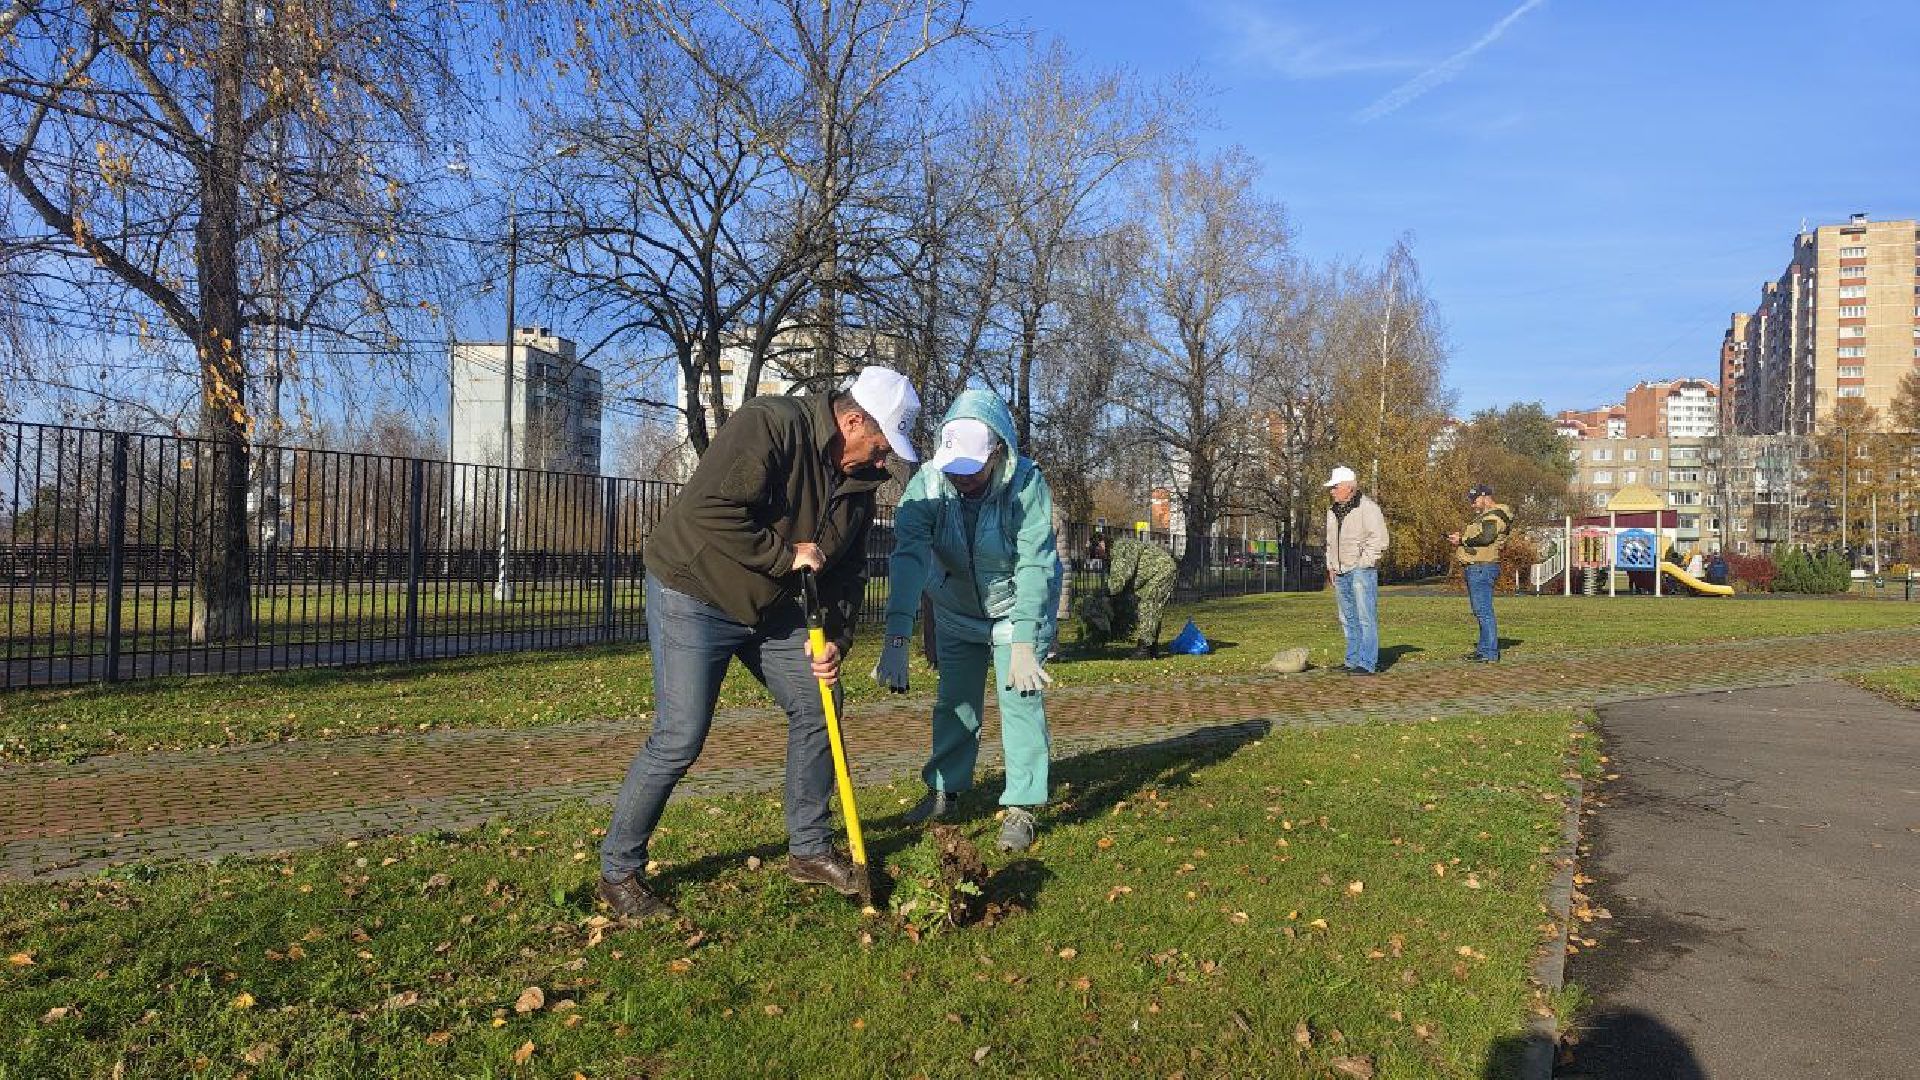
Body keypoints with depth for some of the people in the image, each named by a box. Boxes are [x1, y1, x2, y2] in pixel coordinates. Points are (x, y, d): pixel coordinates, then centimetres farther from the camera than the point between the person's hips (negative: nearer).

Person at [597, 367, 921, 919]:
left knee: (816, 707, 6)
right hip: (693, 593, -8)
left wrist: (836, 640, -7)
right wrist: (785, 555, -26)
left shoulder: (857, 481, 1)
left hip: (771, 606, 8)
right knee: (680, 738, -10)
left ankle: (810, 850, 22)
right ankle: (618, 871, 7)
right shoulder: (768, 425, -25)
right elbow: (710, 511, -33)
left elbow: (848, 572, 7)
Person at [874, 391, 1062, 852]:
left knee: (1021, 698, -8)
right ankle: (944, 789, 27)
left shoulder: (1027, 485, -31)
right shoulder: (927, 484, -27)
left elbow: (1034, 567, -34)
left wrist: (1023, 646, -41)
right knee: (954, 700, 10)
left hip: (1019, 607, -3)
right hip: (957, 610, 3)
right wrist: (896, 641, -47)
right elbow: (908, 558, -37)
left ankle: (1022, 807, 2)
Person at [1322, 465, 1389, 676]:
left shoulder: (1367, 508, -7)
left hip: (1362, 570, -8)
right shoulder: (1332, 510, 17)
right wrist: (1331, 566, 16)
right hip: (1340, 572, 8)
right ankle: (1353, 660, 17)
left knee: (1366, 617, -9)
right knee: (1348, 619, 11)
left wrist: (1363, 564, -12)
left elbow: (1378, 540, -10)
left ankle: (1367, 663, -9)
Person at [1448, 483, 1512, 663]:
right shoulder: (1483, 516, 23)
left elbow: (1485, 538, -24)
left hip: (1482, 568, -11)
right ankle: (1484, 648, 22)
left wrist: (1462, 539, -14)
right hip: (1475, 568, 11)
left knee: (1483, 611, -11)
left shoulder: (1495, 515, -10)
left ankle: (1490, 653, -10)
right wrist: (1460, 538, 5)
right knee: (1479, 611, 15)